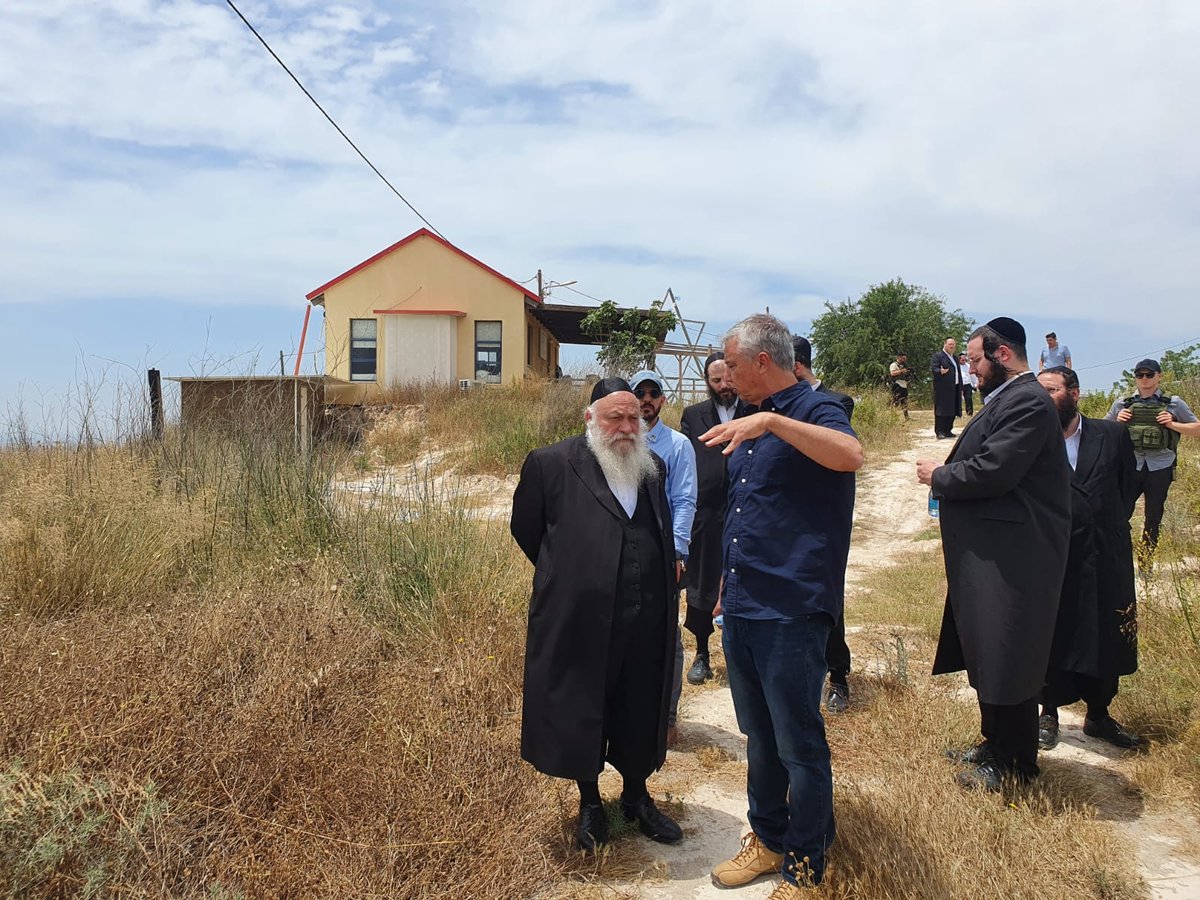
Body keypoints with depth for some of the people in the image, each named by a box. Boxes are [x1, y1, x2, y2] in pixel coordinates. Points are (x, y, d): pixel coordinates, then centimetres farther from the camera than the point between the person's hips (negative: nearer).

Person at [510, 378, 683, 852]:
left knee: (641, 711, 15)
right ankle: (590, 803, 33)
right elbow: (526, 528, 3)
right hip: (579, 618, -4)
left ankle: (636, 795, 38)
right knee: (581, 712, 11)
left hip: (646, 622, 4)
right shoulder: (551, 464, -9)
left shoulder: (652, 467, 8)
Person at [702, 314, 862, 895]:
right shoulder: (747, 425, 16)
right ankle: (769, 840, 35)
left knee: (799, 746, 3)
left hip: (790, 612, -8)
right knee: (759, 736, 19)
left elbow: (851, 455, -32)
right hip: (741, 609, 8)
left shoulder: (814, 410, -8)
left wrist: (772, 420, -36)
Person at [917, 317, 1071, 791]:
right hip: (991, 554, 10)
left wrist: (939, 476, -11)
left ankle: (1013, 763, 17)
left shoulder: (1027, 402, -18)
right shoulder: (1008, 399, 14)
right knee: (988, 654, 19)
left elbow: (992, 471, -26)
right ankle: (997, 744, 34)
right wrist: (947, 475, 1)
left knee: (1004, 659, 1)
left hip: (1011, 556, -10)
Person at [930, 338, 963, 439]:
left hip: (954, 389, 8)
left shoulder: (955, 358, 22)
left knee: (952, 411, 7)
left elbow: (958, 373, 22)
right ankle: (939, 431, -7)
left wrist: (961, 388, 18)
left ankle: (948, 430, 14)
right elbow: (933, 368, -15)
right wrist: (940, 371, -37)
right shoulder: (938, 356, -3)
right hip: (943, 389, -8)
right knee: (941, 410, -8)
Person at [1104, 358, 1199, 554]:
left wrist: (1172, 424, -8)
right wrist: (1117, 421, -4)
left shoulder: (1174, 403, 4)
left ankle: (1147, 559, 21)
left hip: (1160, 467, 0)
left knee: (1153, 517, 10)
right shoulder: (1122, 404, 6)